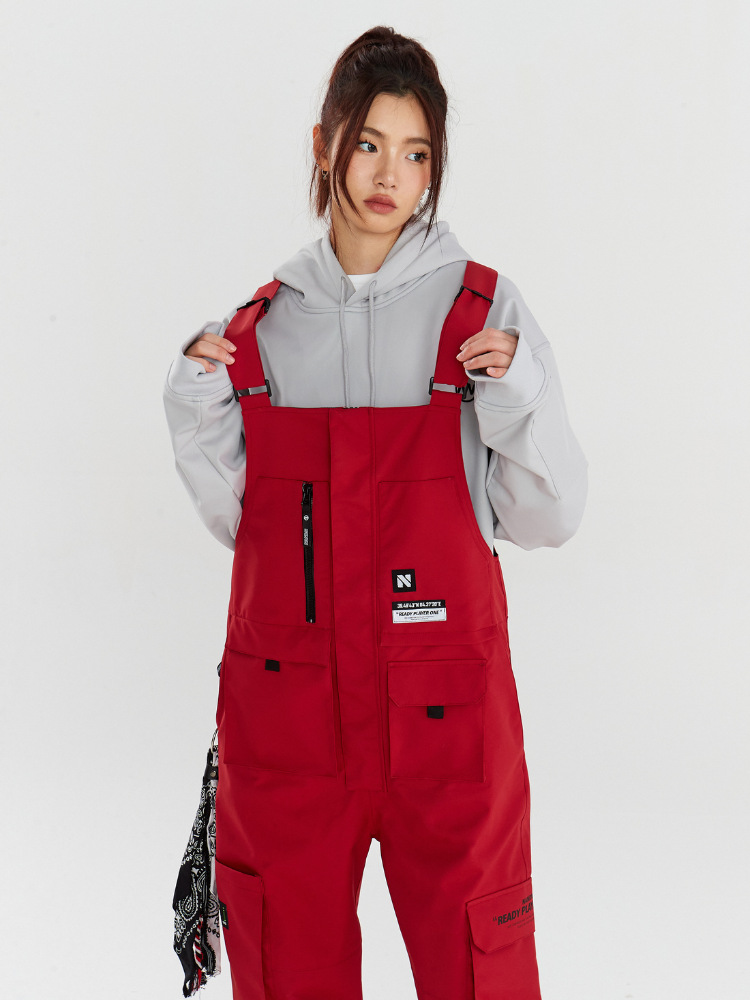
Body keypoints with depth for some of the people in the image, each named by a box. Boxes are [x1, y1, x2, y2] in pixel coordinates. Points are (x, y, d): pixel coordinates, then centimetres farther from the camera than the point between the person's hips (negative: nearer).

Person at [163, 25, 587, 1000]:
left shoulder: (483, 309, -2)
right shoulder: (261, 323, 6)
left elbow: (546, 519, -2)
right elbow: (238, 520, 11)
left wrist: (517, 393, -17)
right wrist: (199, 408, -2)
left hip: (443, 706, -2)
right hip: (282, 701, 3)